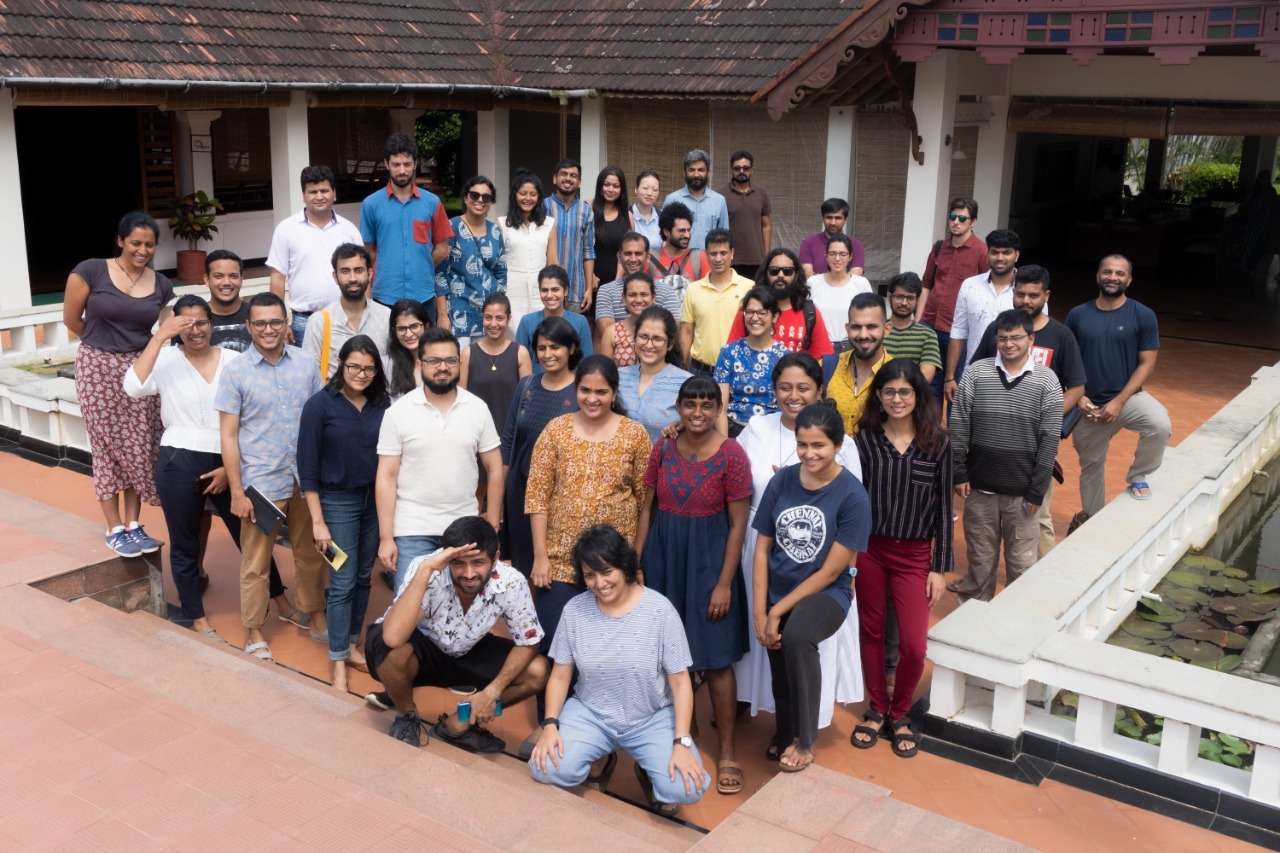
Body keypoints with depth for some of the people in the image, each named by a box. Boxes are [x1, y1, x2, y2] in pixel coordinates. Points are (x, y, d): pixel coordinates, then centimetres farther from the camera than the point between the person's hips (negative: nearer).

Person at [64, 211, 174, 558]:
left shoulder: (161, 286, 3)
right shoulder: (90, 272, -9)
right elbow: (72, 321, -2)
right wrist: (104, 344, 10)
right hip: (99, 370, -3)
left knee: (140, 449, 7)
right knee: (108, 448, 3)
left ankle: (133, 525, 18)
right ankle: (114, 529, 13)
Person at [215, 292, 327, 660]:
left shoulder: (305, 363, 2)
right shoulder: (235, 370, -6)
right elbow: (228, 435, -6)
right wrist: (237, 492, -9)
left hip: (306, 478, 3)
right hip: (262, 483, -3)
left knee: (311, 552, 15)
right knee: (255, 561, 7)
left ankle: (311, 613, 35)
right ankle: (254, 631, 22)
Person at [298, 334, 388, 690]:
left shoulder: (382, 404, -1)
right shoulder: (321, 404, -10)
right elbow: (308, 466, -9)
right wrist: (318, 521, -11)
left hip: (375, 499, 4)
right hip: (338, 501, -4)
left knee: (363, 578, 13)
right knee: (343, 583, 0)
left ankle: (352, 645, 29)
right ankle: (338, 663, 11)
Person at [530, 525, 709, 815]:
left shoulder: (660, 610, -13)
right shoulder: (574, 610, -5)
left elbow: (680, 682, -10)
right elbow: (560, 676, 2)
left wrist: (681, 743, -19)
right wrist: (550, 725, -13)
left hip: (653, 719, -2)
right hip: (589, 714, 2)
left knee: (686, 789, -25)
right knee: (545, 770, -22)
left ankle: (647, 770, 12)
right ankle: (600, 760, 11)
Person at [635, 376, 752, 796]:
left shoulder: (731, 455, -12)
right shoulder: (663, 449, 0)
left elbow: (737, 525, -10)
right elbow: (648, 509, 6)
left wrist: (724, 584, -11)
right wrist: (635, 563, 2)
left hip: (708, 560, -4)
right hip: (663, 556, 4)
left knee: (715, 659, 1)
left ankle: (727, 751, 14)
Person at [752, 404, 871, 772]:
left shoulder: (852, 496, -14)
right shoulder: (781, 481, -2)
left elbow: (831, 571, -13)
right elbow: (761, 549, 2)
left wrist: (778, 611, -14)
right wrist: (758, 613, -6)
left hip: (825, 593, -4)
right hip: (777, 592, 4)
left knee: (796, 637, -33)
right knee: (781, 677, 5)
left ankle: (803, 740, -16)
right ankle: (786, 736, 36)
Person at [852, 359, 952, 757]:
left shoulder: (937, 443, -3)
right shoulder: (865, 440, -3)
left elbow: (943, 509, 0)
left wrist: (940, 568, -1)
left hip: (914, 555, 0)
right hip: (868, 549, 1)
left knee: (913, 644, -4)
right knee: (871, 633, 11)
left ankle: (899, 713, 21)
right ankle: (876, 709, 31)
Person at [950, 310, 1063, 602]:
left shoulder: (1047, 381, -4)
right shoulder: (976, 373, -2)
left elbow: (1049, 440, -4)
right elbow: (959, 427, 1)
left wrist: (1037, 489, -7)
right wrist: (958, 472, -3)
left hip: (1022, 488, -1)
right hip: (980, 483, 1)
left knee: (1022, 559, 8)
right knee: (980, 555, 13)